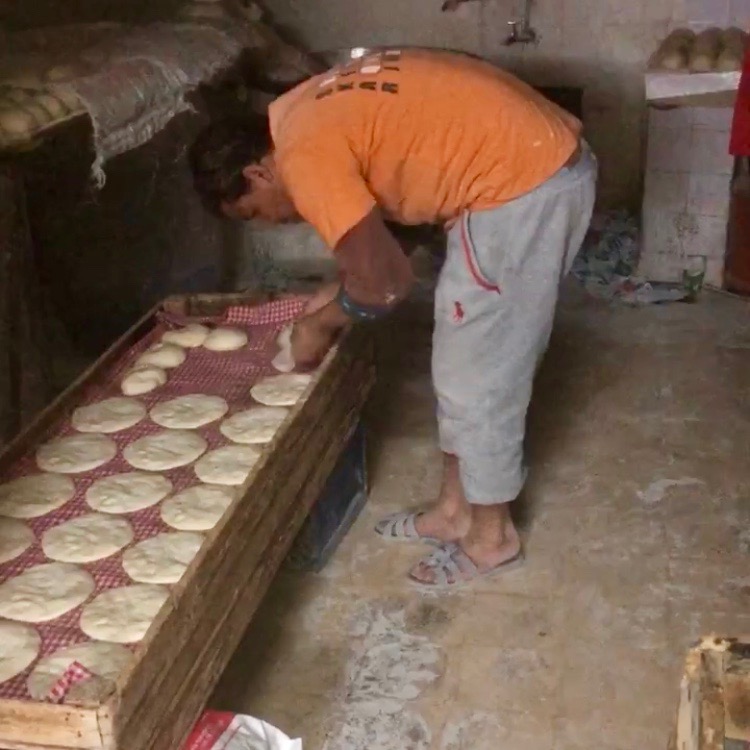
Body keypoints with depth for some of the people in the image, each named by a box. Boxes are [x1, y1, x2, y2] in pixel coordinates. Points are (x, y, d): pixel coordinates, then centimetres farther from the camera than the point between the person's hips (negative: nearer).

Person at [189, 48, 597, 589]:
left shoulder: (304, 156, -15)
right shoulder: (308, 116, 15)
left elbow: (386, 281, -14)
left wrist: (321, 323, 3)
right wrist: (341, 295, 20)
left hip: (524, 183, -10)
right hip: (546, 161, 10)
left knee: (477, 371, 3)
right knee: (466, 358, 18)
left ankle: (492, 536, 21)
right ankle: (457, 508, 32)